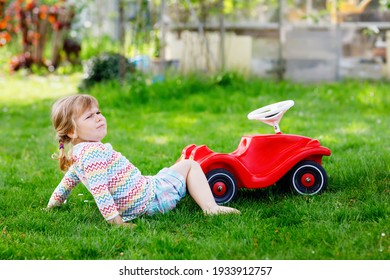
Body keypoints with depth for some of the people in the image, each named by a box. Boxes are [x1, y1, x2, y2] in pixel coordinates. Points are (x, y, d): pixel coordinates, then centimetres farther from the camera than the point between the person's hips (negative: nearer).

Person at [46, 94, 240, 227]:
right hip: (148, 198, -10)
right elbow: (98, 188, -31)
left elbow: (67, 182, 25)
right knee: (190, 165, 7)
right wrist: (114, 218, -35)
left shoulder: (77, 155, 10)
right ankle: (211, 208, -5)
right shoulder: (93, 151, -22)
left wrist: (53, 203, 41)